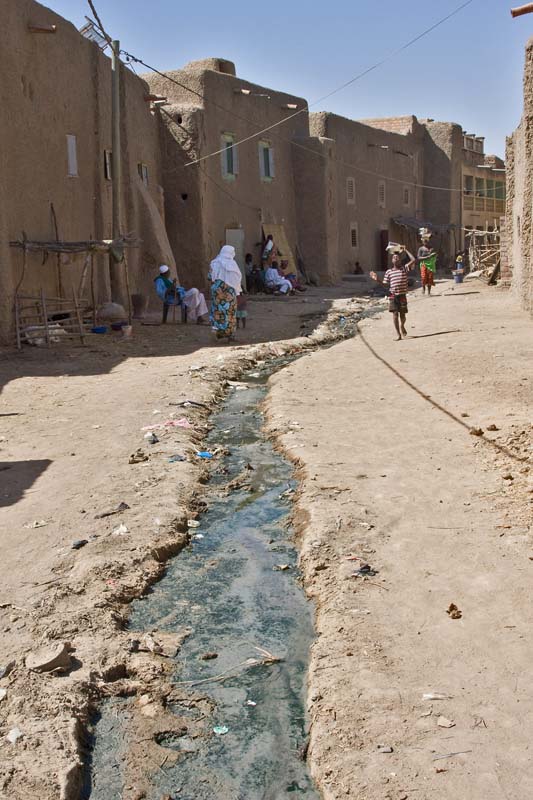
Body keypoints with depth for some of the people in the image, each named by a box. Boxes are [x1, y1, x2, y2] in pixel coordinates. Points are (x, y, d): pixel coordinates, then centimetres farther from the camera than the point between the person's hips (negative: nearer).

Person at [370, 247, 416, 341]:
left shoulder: (404, 268, 3)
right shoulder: (388, 272, 7)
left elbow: (414, 260, -8)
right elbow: (385, 284, 7)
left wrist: (406, 251, -2)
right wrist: (377, 279, -7)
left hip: (402, 295, -1)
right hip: (393, 295, 1)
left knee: (402, 314, 5)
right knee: (395, 314, -5)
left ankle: (402, 326, 39)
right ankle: (398, 334, -2)